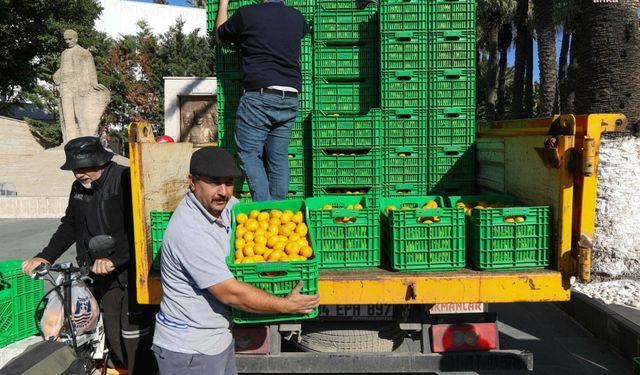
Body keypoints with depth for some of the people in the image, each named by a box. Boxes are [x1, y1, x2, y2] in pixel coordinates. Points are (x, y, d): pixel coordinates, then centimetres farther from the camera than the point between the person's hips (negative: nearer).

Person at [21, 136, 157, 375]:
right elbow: (70, 227, 20)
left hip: (132, 274, -7)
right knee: (114, 337, 15)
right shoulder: (79, 188, 10)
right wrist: (45, 256, 9)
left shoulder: (126, 179, -15)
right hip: (105, 277, 7)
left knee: (135, 339, -2)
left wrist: (115, 258, -31)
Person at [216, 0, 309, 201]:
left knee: (249, 153, 0)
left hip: (259, 96, -5)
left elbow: (220, 35, 20)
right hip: (290, 99, 5)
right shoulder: (296, 17, 14)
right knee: (279, 157, 8)